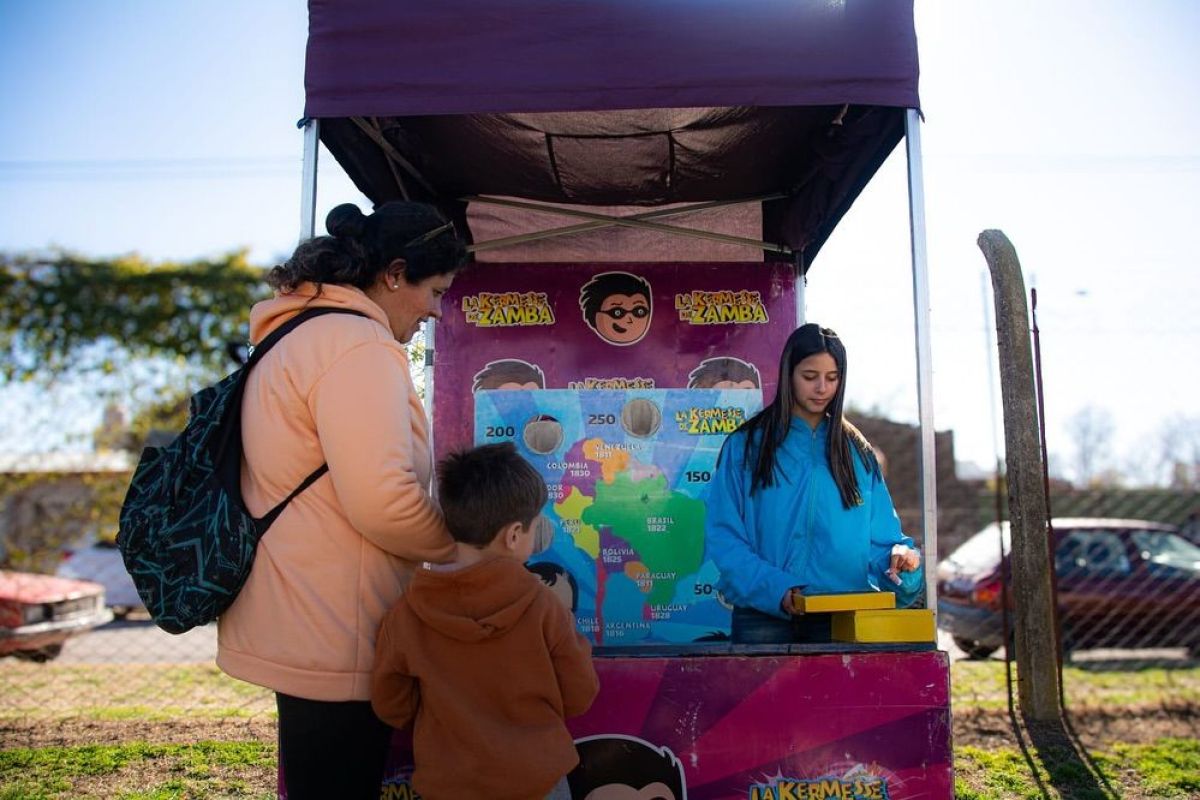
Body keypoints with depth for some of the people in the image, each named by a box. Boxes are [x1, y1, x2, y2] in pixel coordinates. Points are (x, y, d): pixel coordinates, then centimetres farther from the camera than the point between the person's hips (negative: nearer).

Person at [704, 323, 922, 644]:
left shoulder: (856, 452, 12)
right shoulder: (746, 446, 3)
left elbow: (880, 537, 11)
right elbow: (724, 535, -5)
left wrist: (899, 556, -12)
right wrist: (775, 589, -18)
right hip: (764, 615, -2)